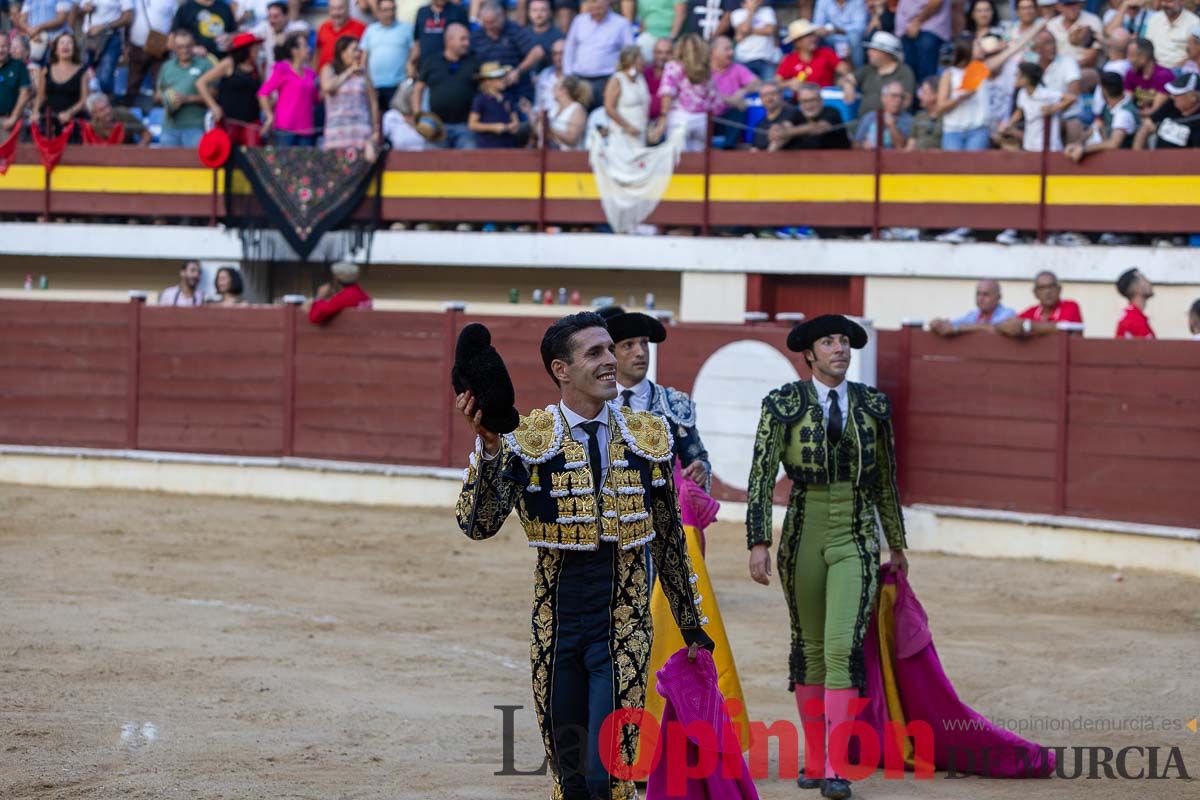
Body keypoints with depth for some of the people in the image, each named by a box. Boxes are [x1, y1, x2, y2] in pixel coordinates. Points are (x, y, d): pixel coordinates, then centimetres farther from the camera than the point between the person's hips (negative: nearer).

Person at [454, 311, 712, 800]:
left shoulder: (648, 438, 4)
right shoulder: (527, 439, -4)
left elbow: (669, 540, 13)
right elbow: (478, 525, -16)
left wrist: (692, 626, 18)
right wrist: (487, 445, -29)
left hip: (623, 631, 0)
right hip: (556, 629, 0)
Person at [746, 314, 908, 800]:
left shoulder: (873, 406, 4)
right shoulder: (783, 405, -3)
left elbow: (886, 480, 13)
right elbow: (761, 478, -6)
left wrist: (897, 546, 18)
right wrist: (758, 543, -14)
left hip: (857, 540, 0)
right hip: (803, 536, 0)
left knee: (843, 647, -13)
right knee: (809, 647, 10)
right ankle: (813, 759, 23)